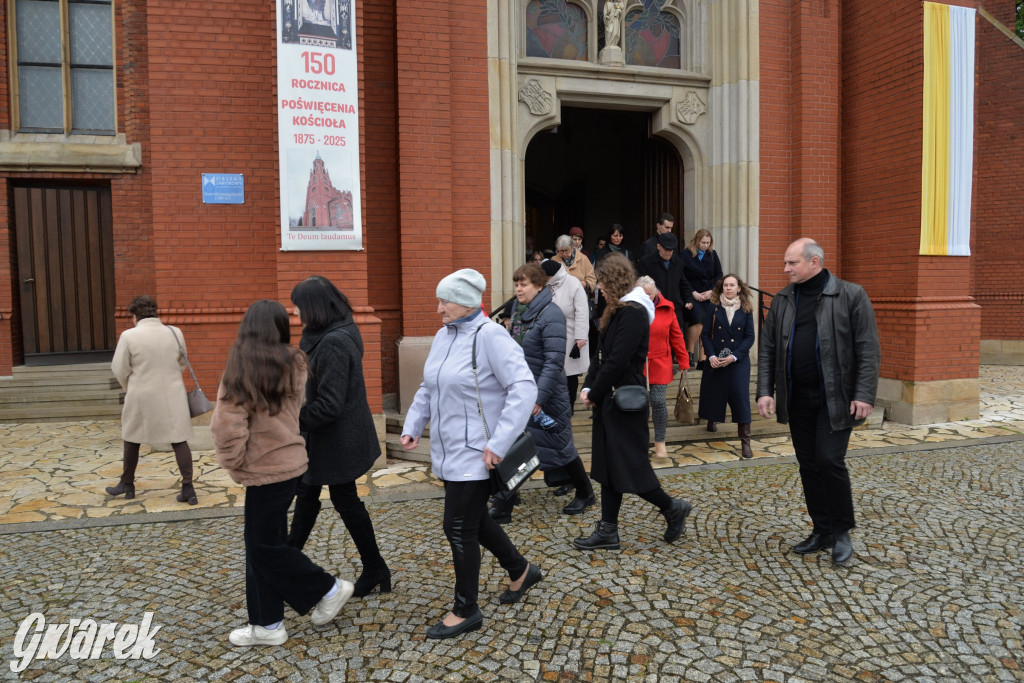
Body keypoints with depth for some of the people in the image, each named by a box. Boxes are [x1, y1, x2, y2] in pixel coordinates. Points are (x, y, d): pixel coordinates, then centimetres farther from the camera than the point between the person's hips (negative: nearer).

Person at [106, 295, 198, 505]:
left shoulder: (128, 336, -10)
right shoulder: (175, 332, -3)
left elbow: (120, 370, -5)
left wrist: (130, 389, 14)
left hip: (141, 397, -1)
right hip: (173, 395, 1)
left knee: (132, 440, 19)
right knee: (179, 440, 4)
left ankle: (127, 485, 33)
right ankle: (188, 488, 1)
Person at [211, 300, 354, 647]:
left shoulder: (242, 366, -15)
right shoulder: (293, 364, 2)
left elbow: (227, 425, -16)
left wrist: (235, 463, -2)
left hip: (265, 469, -7)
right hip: (289, 462, 7)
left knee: (266, 546, 8)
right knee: (261, 543, 16)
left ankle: (329, 590, 18)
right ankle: (267, 624, 24)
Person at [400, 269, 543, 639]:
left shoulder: (490, 336, -18)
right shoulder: (443, 335, 8)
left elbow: (524, 388, -25)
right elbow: (428, 388, 19)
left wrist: (499, 444, -26)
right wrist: (412, 426, 10)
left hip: (474, 455, -9)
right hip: (448, 452, 9)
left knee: (459, 527, 0)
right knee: (473, 519, 20)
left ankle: (466, 611, 19)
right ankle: (521, 571, 42)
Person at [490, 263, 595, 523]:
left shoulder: (550, 315, -17)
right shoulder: (519, 311, 9)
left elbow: (554, 361, -23)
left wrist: (539, 398, -28)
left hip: (546, 394, -7)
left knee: (559, 447, 8)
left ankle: (585, 494, 32)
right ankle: (502, 507, 12)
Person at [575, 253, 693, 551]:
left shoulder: (633, 312, -17)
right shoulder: (618, 310, 13)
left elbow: (618, 361, -22)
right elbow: (602, 353, 13)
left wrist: (595, 395, -12)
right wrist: (588, 387, 2)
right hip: (610, 399, 10)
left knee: (628, 465, -1)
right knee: (608, 464, 11)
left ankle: (672, 508, 21)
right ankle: (608, 531, 19)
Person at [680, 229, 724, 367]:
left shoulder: (712, 255, 12)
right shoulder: (685, 254, -2)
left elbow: (719, 275, 12)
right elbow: (681, 278, -5)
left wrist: (711, 291, -2)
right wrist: (693, 293, -11)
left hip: (708, 295, 5)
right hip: (692, 295, -4)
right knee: (698, 320, -24)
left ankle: (702, 359, 3)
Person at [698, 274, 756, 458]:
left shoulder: (746, 310, 1)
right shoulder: (714, 308, 1)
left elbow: (750, 337, -1)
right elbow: (706, 334, 0)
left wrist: (734, 356, -12)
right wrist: (711, 356, -14)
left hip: (739, 361, -1)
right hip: (716, 361, 1)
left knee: (741, 398, -6)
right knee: (713, 393, 12)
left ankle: (745, 441, -1)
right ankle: (711, 420, 43)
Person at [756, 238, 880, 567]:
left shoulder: (851, 296, -5)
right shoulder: (782, 301, 7)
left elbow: (868, 350, -8)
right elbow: (767, 350, 8)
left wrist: (864, 395, -14)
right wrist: (765, 391, 0)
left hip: (835, 398, -4)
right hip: (797, 399, 5)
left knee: (830, 461, -9)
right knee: (809, 466, 10)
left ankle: (842, 532, 13)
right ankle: (822, 531, 25)